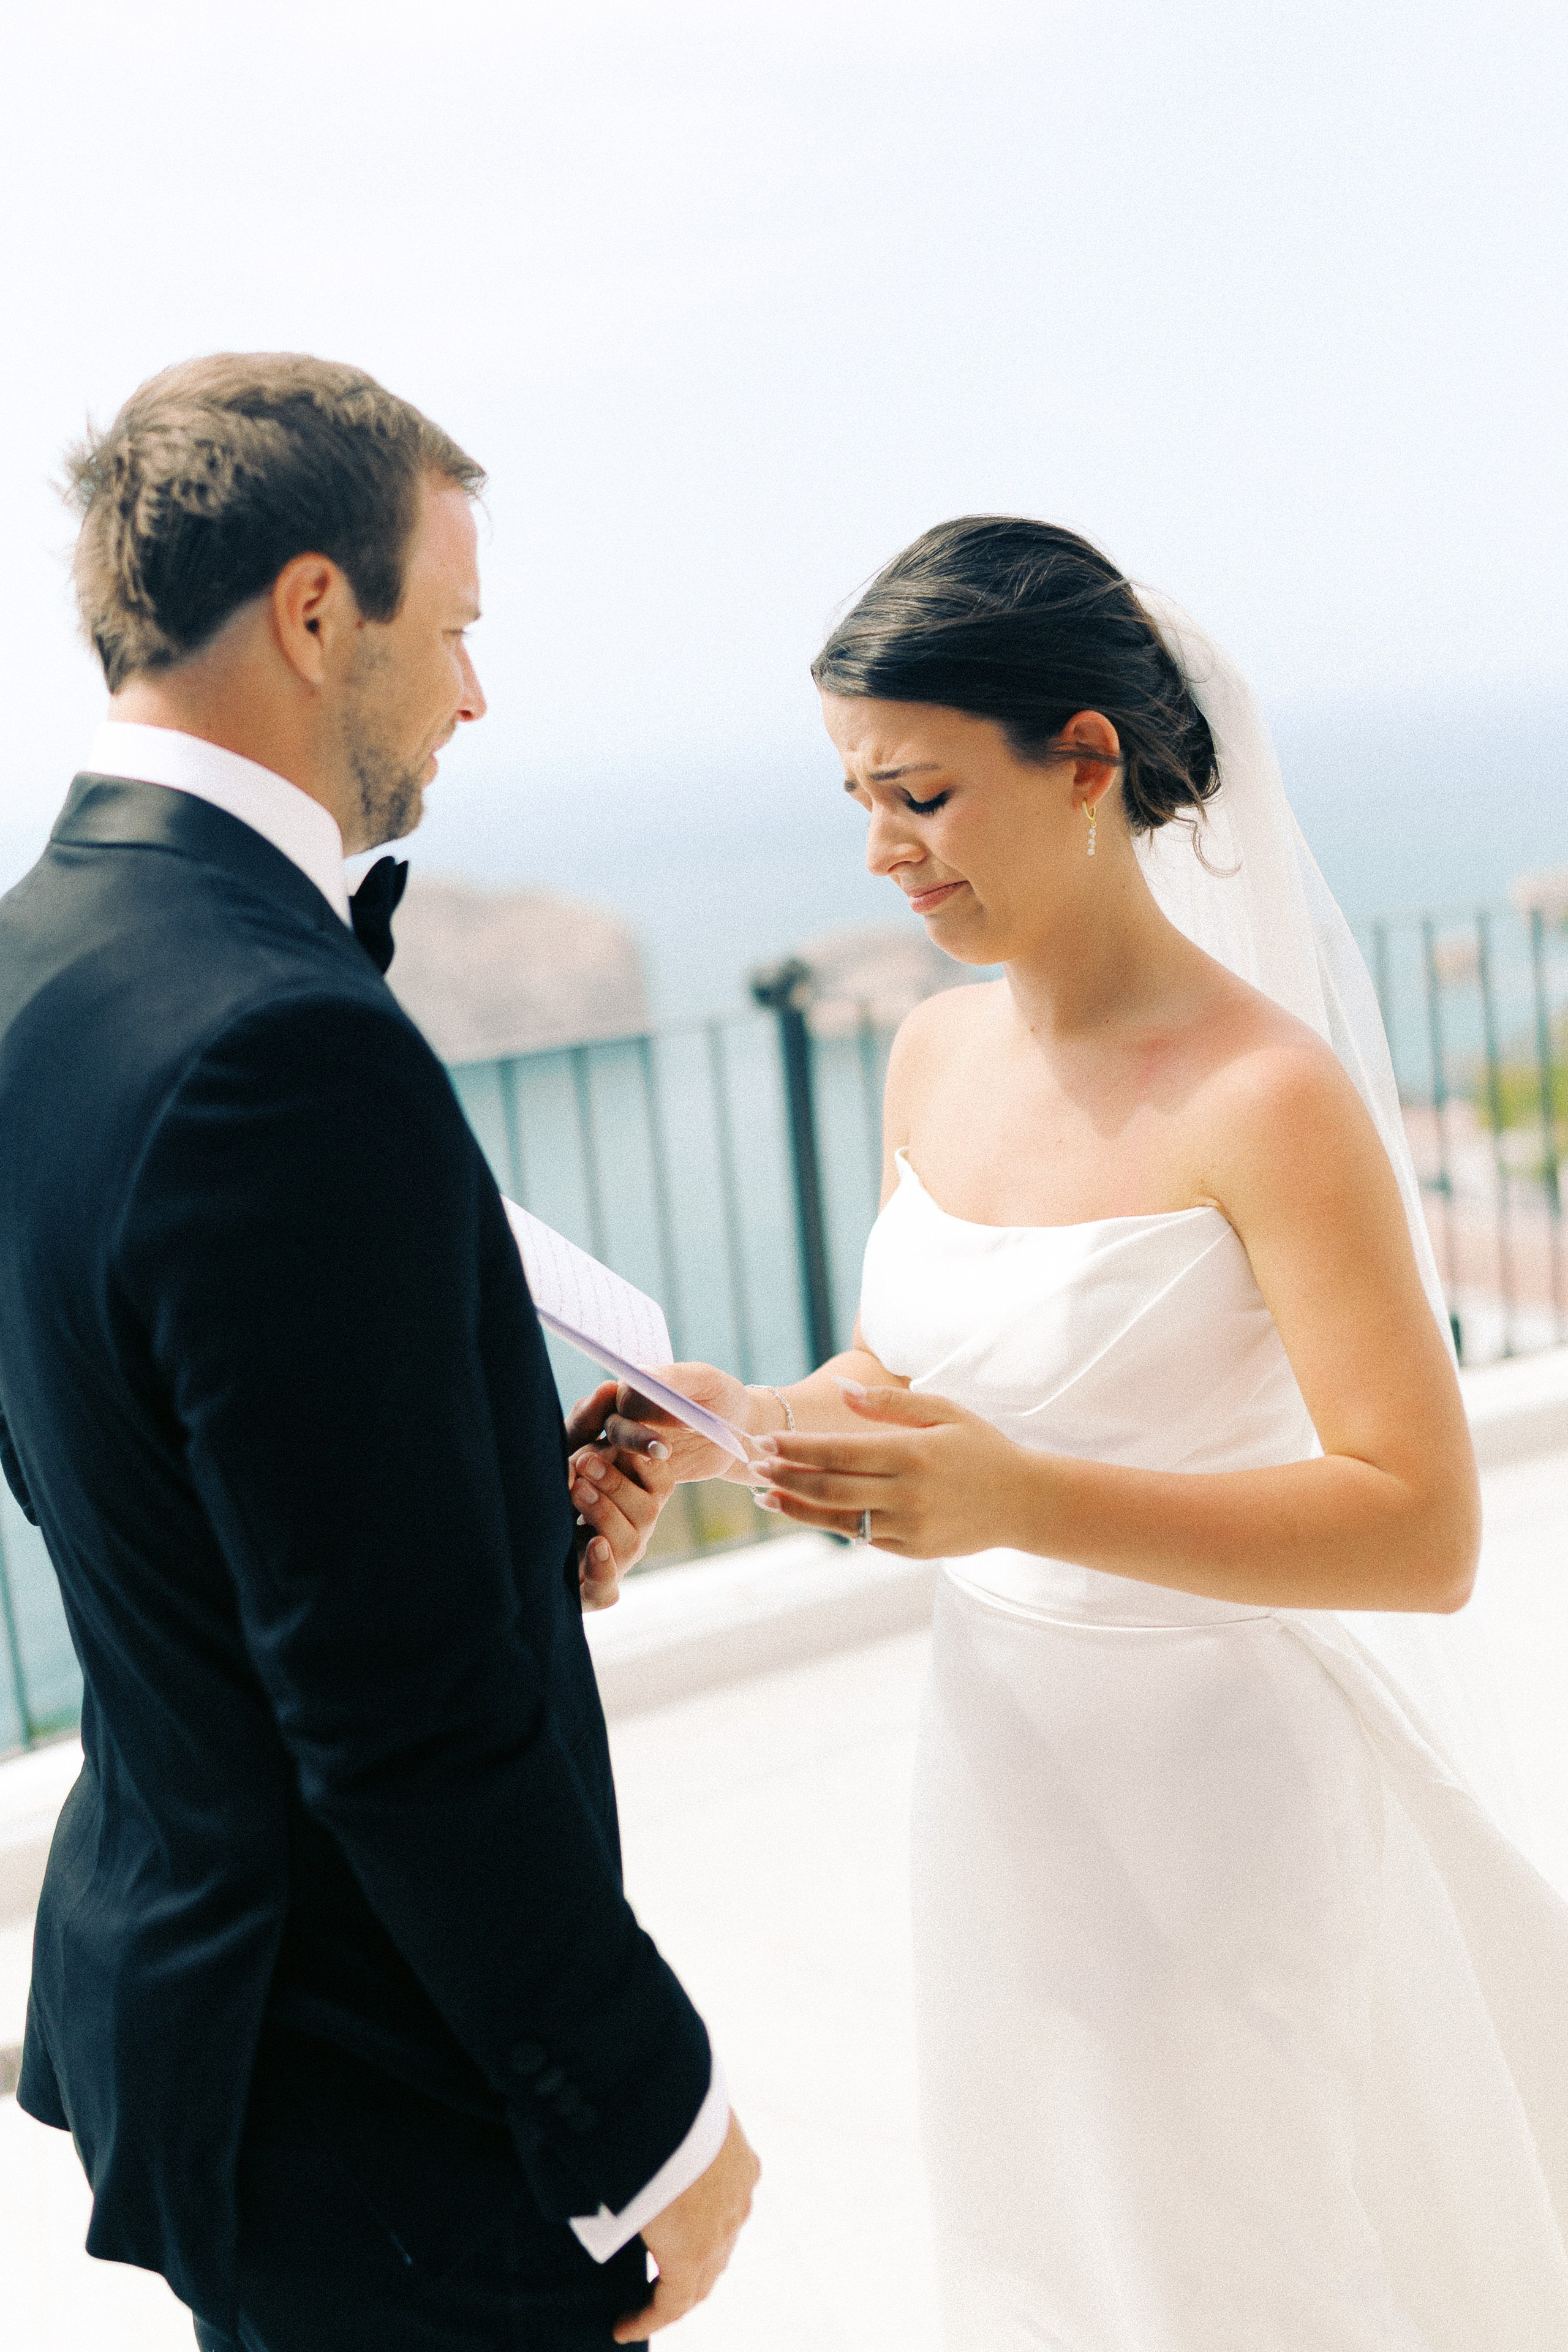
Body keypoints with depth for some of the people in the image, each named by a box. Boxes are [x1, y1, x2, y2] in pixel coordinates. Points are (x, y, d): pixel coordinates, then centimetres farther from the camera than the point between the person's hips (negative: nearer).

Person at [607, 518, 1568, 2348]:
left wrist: (1019, 1500, -33)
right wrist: (732, 1423, -8)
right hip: (1001, 1763, 6)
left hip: (1224, 1787, -6)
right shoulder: (936, 1058, 1)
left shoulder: (1264, 1093, -20)